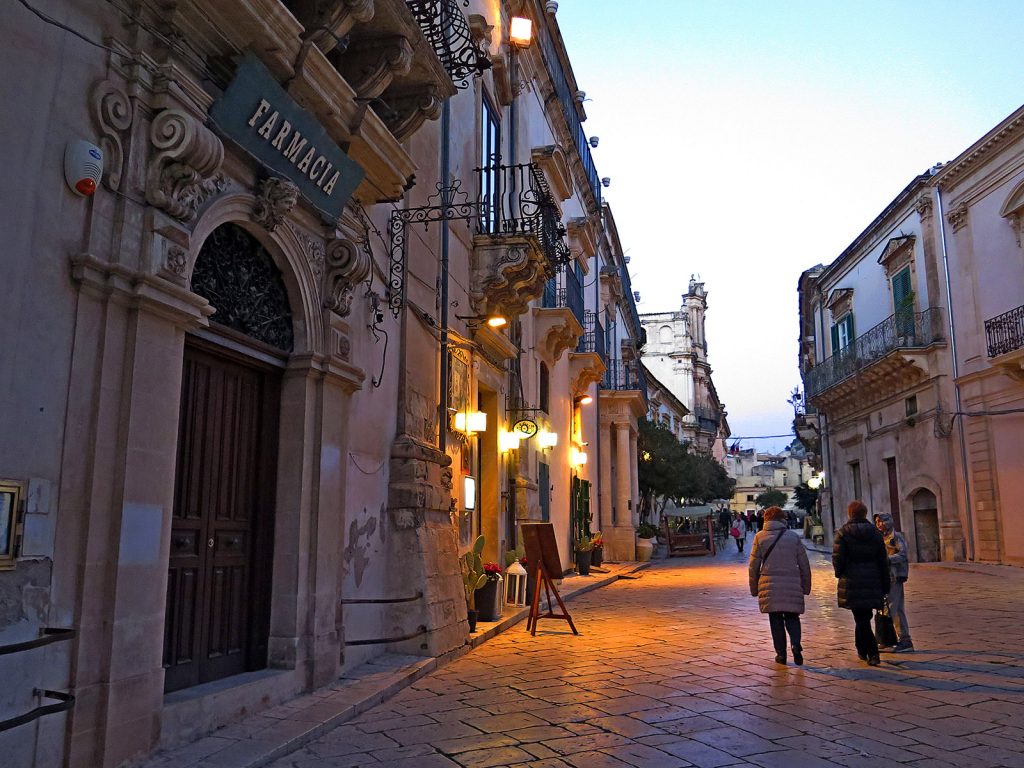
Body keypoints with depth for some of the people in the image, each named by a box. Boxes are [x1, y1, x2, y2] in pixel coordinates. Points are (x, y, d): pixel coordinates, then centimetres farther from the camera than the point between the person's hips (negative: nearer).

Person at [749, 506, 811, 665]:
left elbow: (753, 566, 2)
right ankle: (796, 644, -10)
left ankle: (781, 653, 8)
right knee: (792, 617, 12)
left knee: (775, 619, 9)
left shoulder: (760, 537, 1)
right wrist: (806, 586, 15)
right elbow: (804, 564, 6)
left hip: (769, 585, -1)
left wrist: (754, 589, 10)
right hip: (792, 585, 1)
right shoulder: (794, 536, 4)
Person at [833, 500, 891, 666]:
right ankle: (861, 649, 25)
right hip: (872, 581, 4)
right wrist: (885, 584, 11)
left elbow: (837, 558, -9)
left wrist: (839, 574, 10)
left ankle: (872, 653, -4)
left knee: (861, 618, 1)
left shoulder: (843, 533, -6)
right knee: (864, 616, 17)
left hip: (852, 582, -4)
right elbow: (883, 560, 6)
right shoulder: (875, 532, 5)